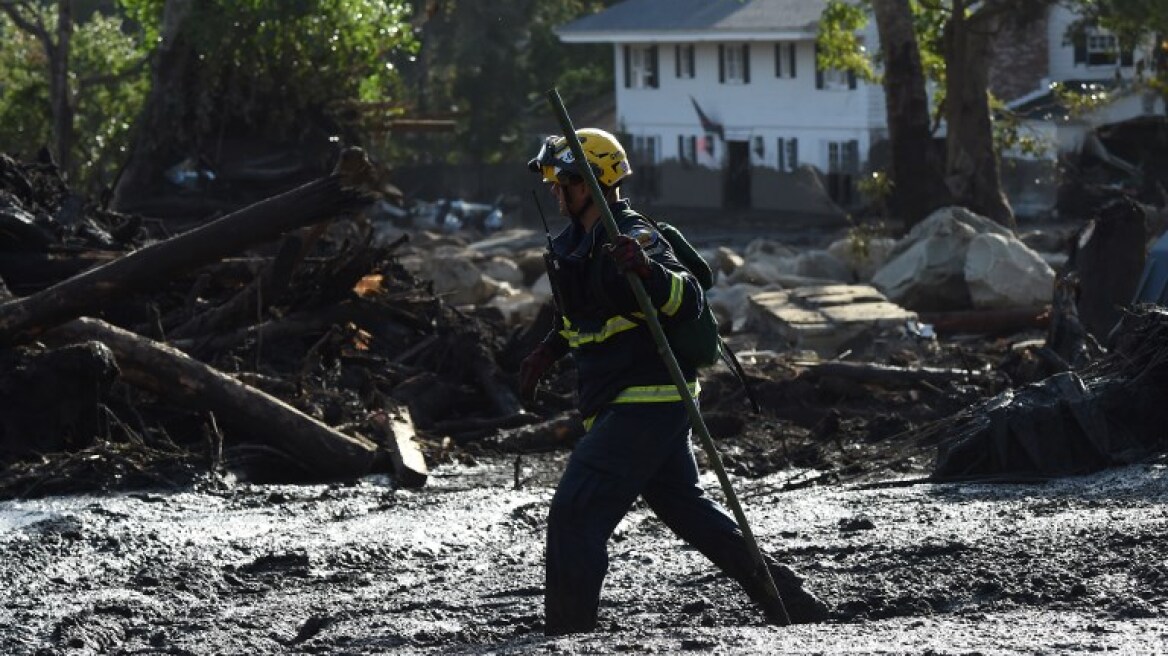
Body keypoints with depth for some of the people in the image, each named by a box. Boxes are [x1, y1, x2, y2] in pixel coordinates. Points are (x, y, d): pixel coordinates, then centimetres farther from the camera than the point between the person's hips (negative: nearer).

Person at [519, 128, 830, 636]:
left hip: (644, 400, -11)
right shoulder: (577, 243, 13)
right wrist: (550, 348, 24)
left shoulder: (630, 239, -17)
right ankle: (787, 599, 26)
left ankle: (567, 636, -12)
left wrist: (647, 269, -42)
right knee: (685, 507, 18)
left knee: (574, 512, -14)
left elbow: (689, 300, -26)